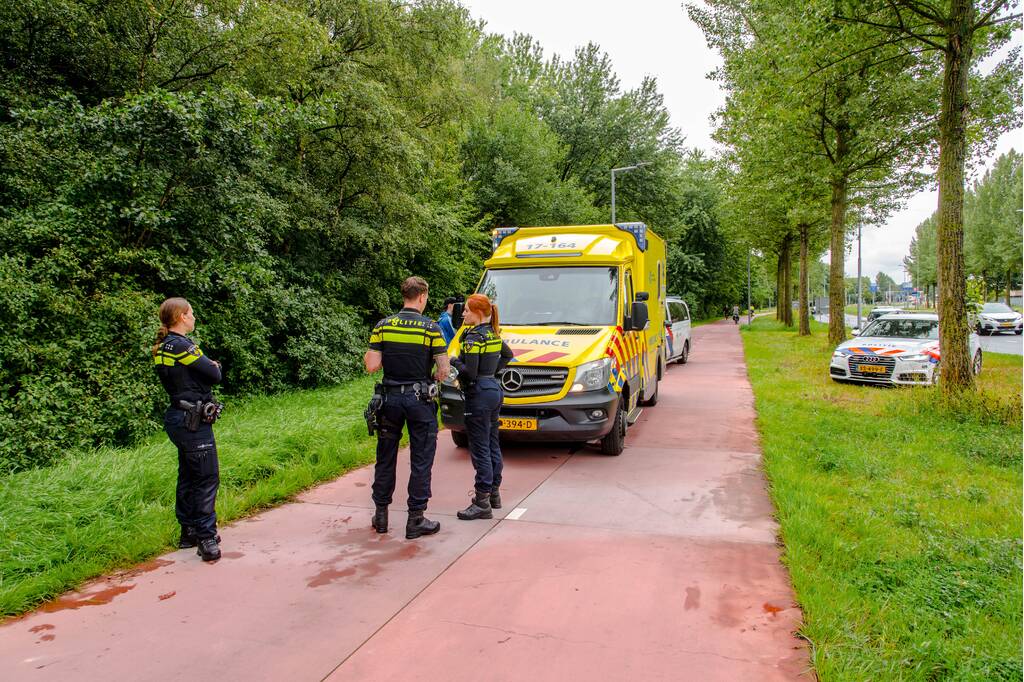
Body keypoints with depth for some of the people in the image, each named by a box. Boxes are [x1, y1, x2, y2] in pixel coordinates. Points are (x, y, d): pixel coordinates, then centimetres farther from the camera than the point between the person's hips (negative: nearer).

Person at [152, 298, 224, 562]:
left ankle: (189, 532, 27)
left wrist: (209, 367, -2)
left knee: (188, 476, 17)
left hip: (179, 419, 10)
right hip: (193, 421, -10)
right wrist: (216, 366, 5)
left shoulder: (162, 347, 12)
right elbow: (214, 375, -16)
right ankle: (206, 538, -3)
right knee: (207, 477, -6)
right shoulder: (181, 346, -18)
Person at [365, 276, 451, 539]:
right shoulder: (431, 328, -9)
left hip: (391, 397, 3)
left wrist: (366, 357, 16)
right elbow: (444, 370, -10)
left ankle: (380, 514, 23)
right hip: (420, 399, -3)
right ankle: (416, 519, 9)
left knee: (386, 459, 15)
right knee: (421, 461, 5)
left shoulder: (383, 326, -1)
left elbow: (372, 366, -5)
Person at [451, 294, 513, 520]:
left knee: (480, 449, -6)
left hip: (479, 394, -9)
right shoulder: (493, 334, 11)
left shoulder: (473, 337, -16)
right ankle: (494, 493, 27)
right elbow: (508, 354, 28)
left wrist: (454, 361, -4)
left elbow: (469, 373, -21)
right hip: (494, 389, 9)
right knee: (492, 444, 16)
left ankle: (482, 503, -2)